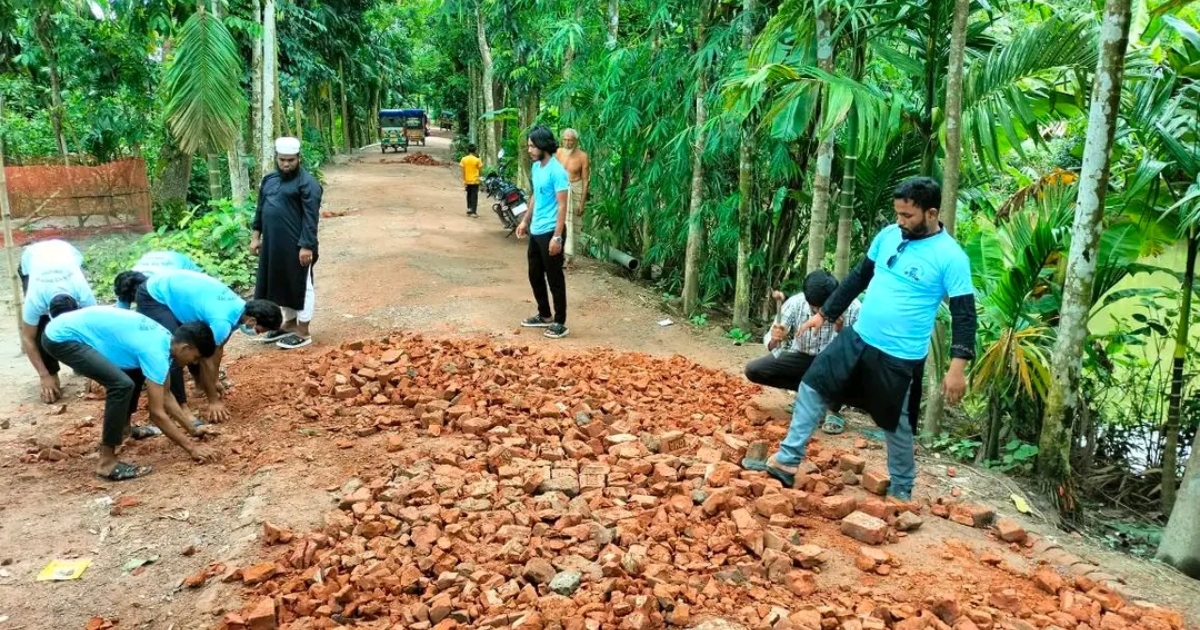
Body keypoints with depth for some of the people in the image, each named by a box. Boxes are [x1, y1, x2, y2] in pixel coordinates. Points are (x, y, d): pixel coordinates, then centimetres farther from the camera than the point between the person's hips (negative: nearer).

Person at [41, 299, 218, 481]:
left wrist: (192, 429, 18)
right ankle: (106, 462, -15)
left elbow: (165, 397, 16)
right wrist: (191, 447, -12)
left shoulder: (166, 340, 4)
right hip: (61, 338, -10)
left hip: (75, 327, 10)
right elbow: (157, 413, -18)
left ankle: (123, 427, 35)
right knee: (122, 384, -24)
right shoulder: (156, 352, -22)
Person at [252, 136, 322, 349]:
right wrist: (256, 236, 16)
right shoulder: (269, 179, 13)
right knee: (281, 284, 17)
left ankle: (303, 333, 10)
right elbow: (261, 209, 19)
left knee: (300, 286, 1)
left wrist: (306, 246, -20)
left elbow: (310, 218, -16)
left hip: (296, 245, -8)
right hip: (273, 244, 8)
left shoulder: (307, 182, -12)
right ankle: (289, 324, 32)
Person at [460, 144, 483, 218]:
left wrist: (464, 180, 3)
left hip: (467, 181, 3)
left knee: (469, 195, 17)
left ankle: (469, 210, 19)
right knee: (474, 196, 1)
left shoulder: (464, 159, -3)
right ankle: (474, 212, -5)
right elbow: (480, 170, -6)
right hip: (475, 180, -3)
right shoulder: (477, 160, -10)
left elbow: (463, 170, -2)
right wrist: (481, 164, 13)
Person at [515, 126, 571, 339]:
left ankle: (560, 322, 8)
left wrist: (557, 236, -23)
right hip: (535, 231, 9)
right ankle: (544, 316, 30)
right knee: (535, 275, 16)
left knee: (554, 278, -1)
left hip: (549, 232, -9)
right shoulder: (536, 167, 9)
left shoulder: (556, 171, -18)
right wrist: (525, 220, 21)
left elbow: (562, 206, -20)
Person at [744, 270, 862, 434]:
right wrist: (774, 340, -44)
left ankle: (833, 409, -8)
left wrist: (841, 332, -43)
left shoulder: (852, 308, -26)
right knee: (753, 370, -17)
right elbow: (771, 342, -20)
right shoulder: (795, 304, -23)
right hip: (803, 358, 2)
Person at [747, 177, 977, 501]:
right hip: (858, 338, 6)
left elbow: (964, 314, -15)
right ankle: (786, 462, 13)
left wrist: (958, 367, -22)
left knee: (896, 426, 8)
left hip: (900, 358, -6)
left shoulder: (950, 256, -15)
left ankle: (902, 489, 32)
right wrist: (825, 314, 15)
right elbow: (859, 277, 14)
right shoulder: (888, 235, 2)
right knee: (812, 386, 4)